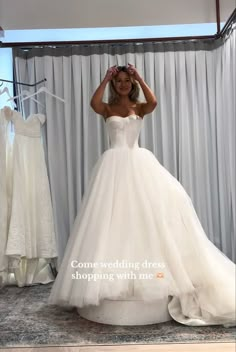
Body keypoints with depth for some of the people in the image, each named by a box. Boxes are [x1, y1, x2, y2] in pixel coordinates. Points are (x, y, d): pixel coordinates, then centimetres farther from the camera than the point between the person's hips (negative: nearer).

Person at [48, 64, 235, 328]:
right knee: (114, 213, -5)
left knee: (152, 209, -11)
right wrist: (105, 79, -1)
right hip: (114, 165, -1)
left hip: (139, 162, 1)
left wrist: (140, 78, 0)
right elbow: (93, 103, -13)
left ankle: (149, 264, 0)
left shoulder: (139, 107, 14)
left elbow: (153, 102, -10)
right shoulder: (107, 108, 11)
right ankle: (113, 271, 3)